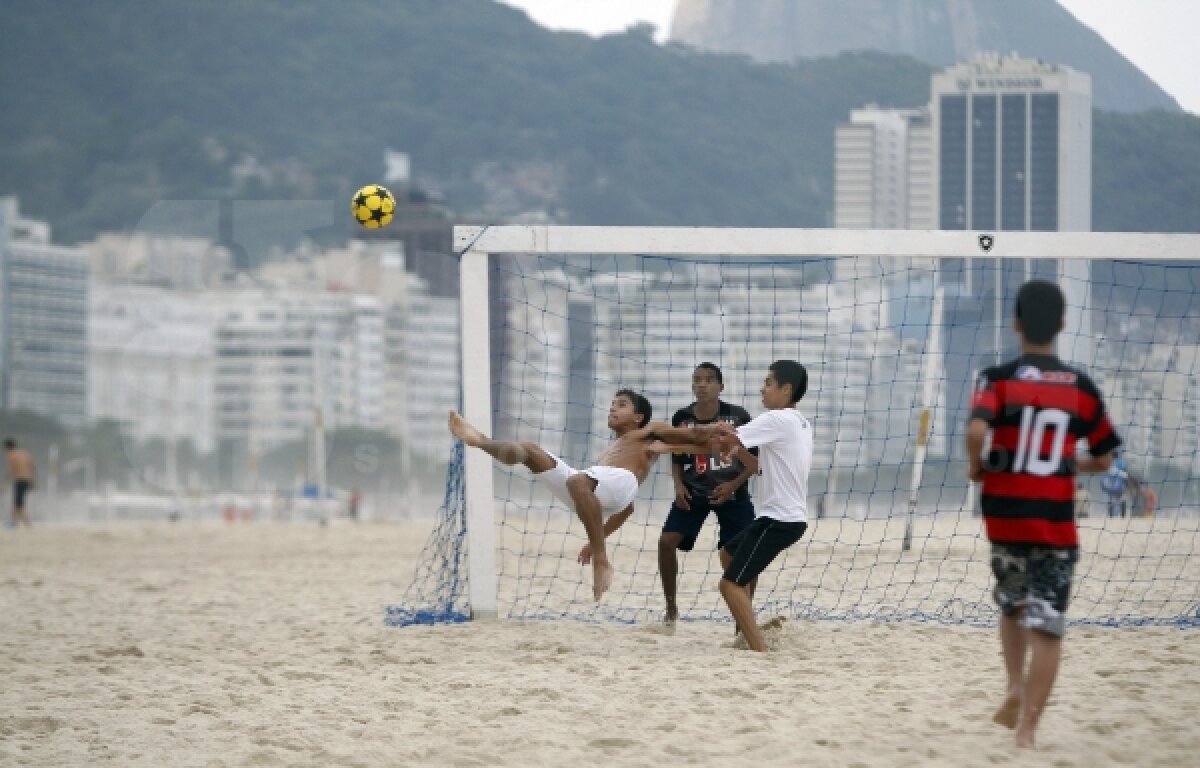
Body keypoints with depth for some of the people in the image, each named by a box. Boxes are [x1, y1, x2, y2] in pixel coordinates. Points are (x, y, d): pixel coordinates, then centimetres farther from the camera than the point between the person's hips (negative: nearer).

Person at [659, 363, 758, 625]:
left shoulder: (737, 416, -10)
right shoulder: (681, 419, -3)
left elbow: (755, 461, -4)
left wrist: (733, 484, -16)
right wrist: (679, 485, -7)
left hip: (731, 494, -2)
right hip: (693, 492, 2)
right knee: (666, 541, -14)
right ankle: (671, 608, 1)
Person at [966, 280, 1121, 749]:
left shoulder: (999, 379, -5)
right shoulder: (1082, 387, 3)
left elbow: (976, 430, -23)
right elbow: (1103, 461, 11)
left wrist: (976, 466, -4)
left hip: (1006, 513, 0)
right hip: (1057, 521, 0)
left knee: (1012, 606, 26)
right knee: (1047, 626, -2)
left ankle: (1016, 688, 10)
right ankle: (1027, 727, -10)